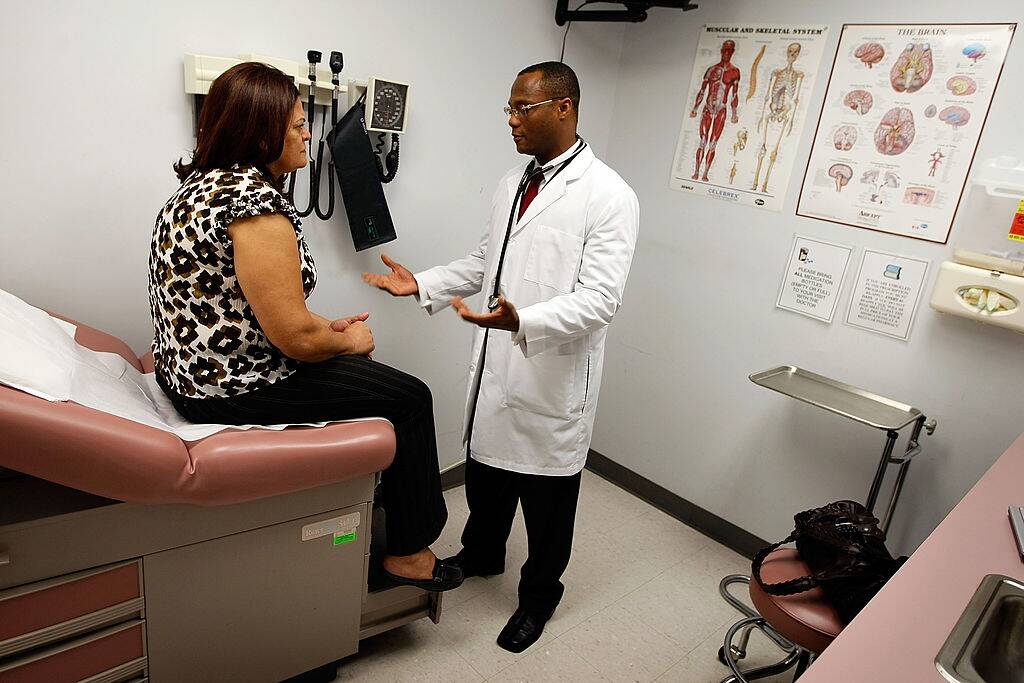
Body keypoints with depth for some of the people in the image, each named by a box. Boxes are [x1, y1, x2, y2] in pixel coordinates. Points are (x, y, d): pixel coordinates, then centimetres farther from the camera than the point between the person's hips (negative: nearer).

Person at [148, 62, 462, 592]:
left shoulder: (205, 184, 9)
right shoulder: (255, 201, -24)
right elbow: (293, 335, -25)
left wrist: (328, 327, 12)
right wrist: (347, 340, -4)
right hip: (238, 389, -10)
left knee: (367, 370, 24)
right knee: (409, 398, 0)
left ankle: (383, 501, 38)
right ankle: (408, 550, 15)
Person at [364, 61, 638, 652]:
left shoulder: (609, 196, -15)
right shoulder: (513, 183, 11)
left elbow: (600, 297, -22)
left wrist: (523, 321, -37)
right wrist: (422, 285, 6)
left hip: (553, 376, -7)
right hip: (495, 366, 7)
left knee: (546, 493, 12)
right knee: (485, 472, 24)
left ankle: (540, 593, 38)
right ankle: (482, 554, 52)